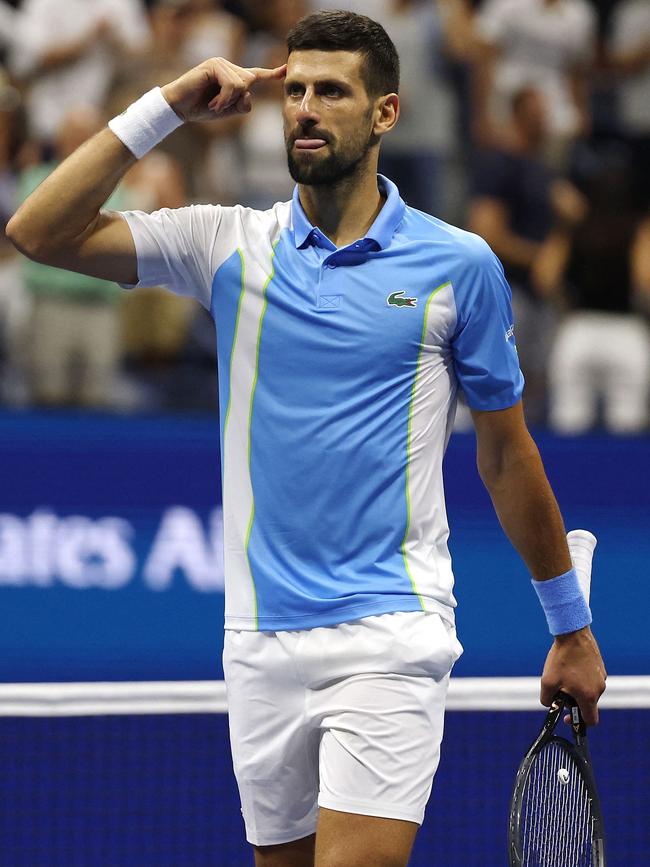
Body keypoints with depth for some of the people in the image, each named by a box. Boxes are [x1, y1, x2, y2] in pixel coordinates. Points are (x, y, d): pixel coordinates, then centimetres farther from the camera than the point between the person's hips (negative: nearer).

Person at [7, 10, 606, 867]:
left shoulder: (459, 264, 2)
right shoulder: (230, 245, 7)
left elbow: (507, 455, 10)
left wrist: (571, 626, 15)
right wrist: (166, 107, -4)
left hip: (390, 636, -3)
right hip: (263, 637, 3)